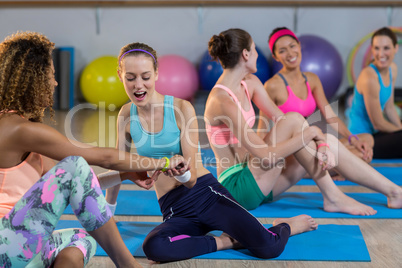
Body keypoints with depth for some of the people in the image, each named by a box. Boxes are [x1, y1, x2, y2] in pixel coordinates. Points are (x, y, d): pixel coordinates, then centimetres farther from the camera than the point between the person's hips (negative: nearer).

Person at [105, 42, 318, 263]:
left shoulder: (181, 108, -8)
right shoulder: (126, 114, 2)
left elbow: (191, 179, -10)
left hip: (206, 193, -2)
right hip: (174, 211, 2)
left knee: (268, 247, -24)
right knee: (154, 247, -35)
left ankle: (285, 225, 14)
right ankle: (226, 241, -10)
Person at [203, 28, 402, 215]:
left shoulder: (249, 83, 6)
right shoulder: (222, 101, -23)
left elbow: (280, 119, 3)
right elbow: (266, 156, -26)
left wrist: (321, 143, -12)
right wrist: (311, 132, -20)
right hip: (236, 187, -9)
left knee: (330, 142, 0)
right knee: (294, 120, -22)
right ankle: (332, 198, -13)